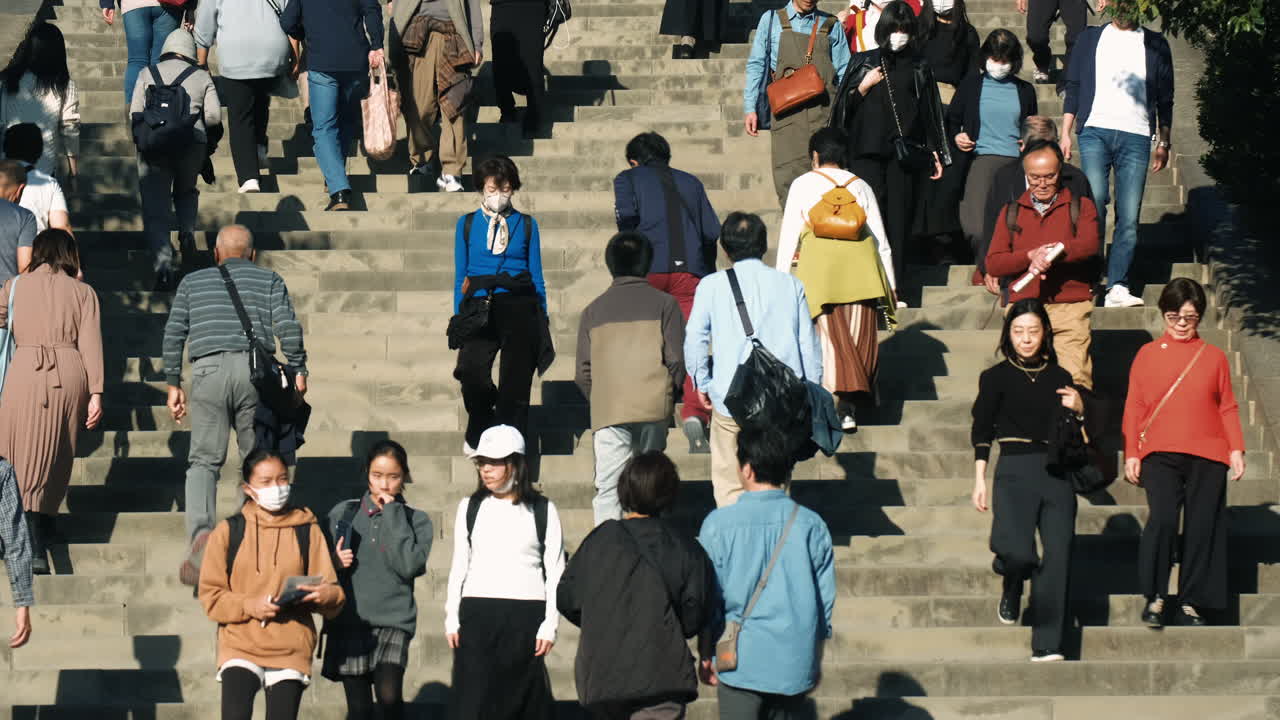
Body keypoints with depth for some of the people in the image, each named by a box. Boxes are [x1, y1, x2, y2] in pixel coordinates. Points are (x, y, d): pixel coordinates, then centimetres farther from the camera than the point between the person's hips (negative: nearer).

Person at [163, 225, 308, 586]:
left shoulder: (193, 282, 21)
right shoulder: (269, 280, 17)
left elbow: (173, 333, 14)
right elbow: (288, 326, 2)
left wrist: (173, 384, 17)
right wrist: (298, 371, 7)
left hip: (208, 370, 0)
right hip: (255, 370, 0)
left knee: (204, 460, 1)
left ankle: (200, 532, -23)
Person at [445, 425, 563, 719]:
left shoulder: (543, 511, 4)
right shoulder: (470, 508, 11)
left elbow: (555, 572, 4)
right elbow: (459, 566, 14)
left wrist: (549, 625, -3)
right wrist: (451, 618, 7)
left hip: (525, 615, -1)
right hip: (477, 614, 1)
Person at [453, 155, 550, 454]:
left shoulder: (526, 224, 13)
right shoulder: (467, 224, 13)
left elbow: (537, 276, 15)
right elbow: (460, 276, 15)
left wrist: (542, 319, 10)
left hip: (519, 306, 1)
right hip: (480, 306, -1)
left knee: (516, 382, -4)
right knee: (471, 370, -20)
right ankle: (477, 436, 5)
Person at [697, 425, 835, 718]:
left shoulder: (718, 525, -9)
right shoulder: (812, 526, -2)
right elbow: (826, 600, 4)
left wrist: (705, 655, 8)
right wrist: (816, 660, 16)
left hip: (741, 660, -2)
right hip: (796, 661, 2)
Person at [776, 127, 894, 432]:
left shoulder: (803, 184, 13)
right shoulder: (860, 186, 20)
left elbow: (788, 235, 8)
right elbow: (881, 240, 18)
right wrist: (890, 286, 22)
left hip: (819, 261, -2)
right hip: (860, 260, 2)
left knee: (829, 336, -4)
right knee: (860, 336, 9)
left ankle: (840, 408, -16)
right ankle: (851, 404, 6)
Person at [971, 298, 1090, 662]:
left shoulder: (1059, 378, 14)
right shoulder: (996, 377, 5)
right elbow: (982, 433, 4)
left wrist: (1078, 409, -3)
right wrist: (980, 481, -2)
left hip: (1056, 472, 3)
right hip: (1015, 471, -3)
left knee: (1056, 556, -7)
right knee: (1017, 551, -21)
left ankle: (1047, 644, -3)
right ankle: (1011, 591, 17)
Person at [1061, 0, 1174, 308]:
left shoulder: (1154, 44, 16)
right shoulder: (1090, 38, 16)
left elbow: (1165, 98, 17)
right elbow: (1073, 87, 14)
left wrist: (1163, 143, 9)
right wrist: (1065, 133, 5)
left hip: (1136, 136, 1)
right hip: (1095, 132, -1)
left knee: (1129, 216, -6)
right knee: (1095, 201, -17)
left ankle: (1118, 287, -6)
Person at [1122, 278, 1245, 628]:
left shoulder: (1214, 357, 11)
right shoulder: (1147, 354, 9)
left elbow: (1228, 408, 12)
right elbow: (1134, 407, 9)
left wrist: (1236, 449, 1)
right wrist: (1131, 454, 3)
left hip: (1207, 457, 1)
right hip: (1160, 454, -1)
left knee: (1201, 529, 1)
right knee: (1163, 518, -18)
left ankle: (1190, 603, 12)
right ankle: (1155, 597, -6)